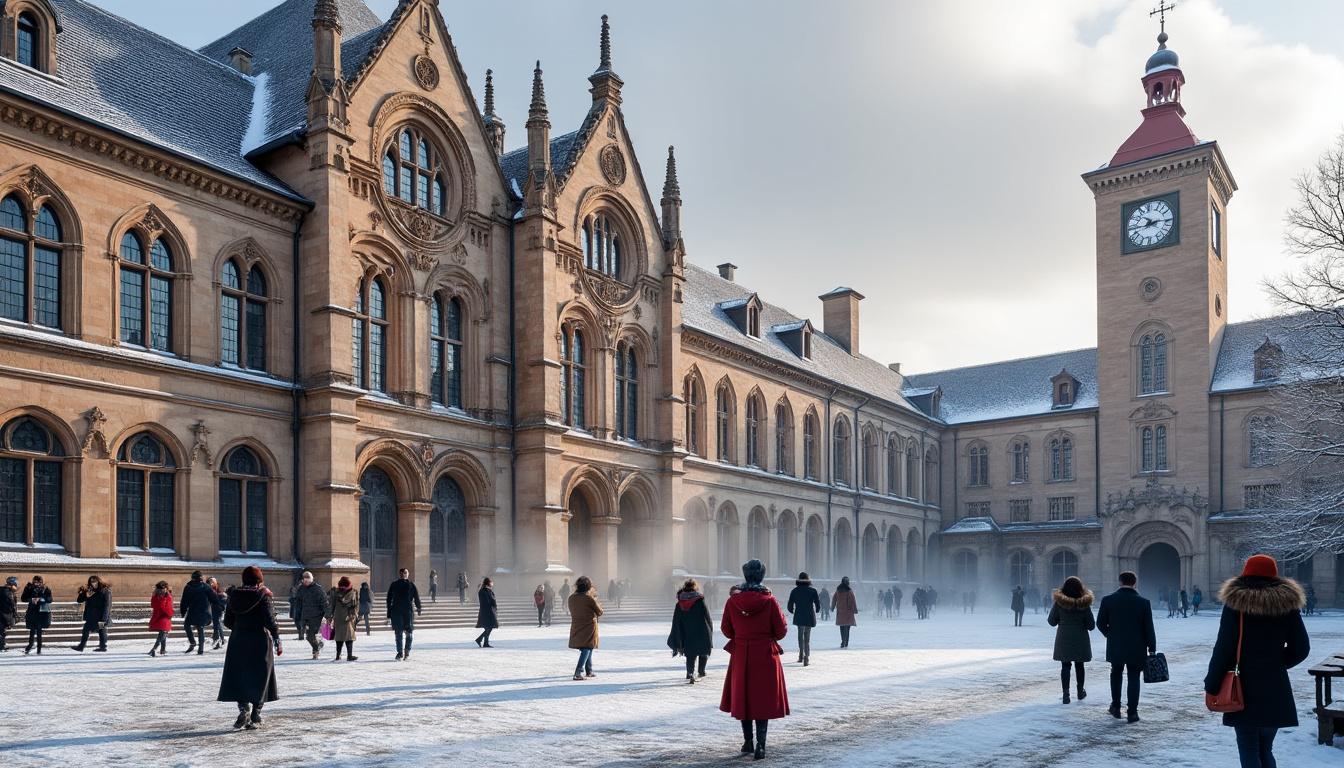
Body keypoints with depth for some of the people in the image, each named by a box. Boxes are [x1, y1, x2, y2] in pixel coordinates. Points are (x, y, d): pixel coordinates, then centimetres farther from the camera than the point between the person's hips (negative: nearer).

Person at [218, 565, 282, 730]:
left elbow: (227, 621, 8)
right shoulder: (263, 596, -9)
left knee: (238, 676, 11)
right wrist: (277, 640, -5)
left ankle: (243, 707, -9)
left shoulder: (234, 596, 3)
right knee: (259, 678, 6)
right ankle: (254, 717, 6)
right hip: (260, 642, -3)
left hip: (238, 642, 3)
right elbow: (270, 621, -13)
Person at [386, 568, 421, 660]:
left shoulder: (393, 585, 3)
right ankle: (407, 654, 2)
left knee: (399, 633, 3)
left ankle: (400, 653, 2)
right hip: (409, 611, 0)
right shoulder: (411, 585, 1)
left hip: (396, 611, 0)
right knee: (408, 633, 3)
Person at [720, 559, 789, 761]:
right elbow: (781, 631, -7)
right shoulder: (769, 601, -12)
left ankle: (748, 742, 23)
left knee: (742, 698, 15)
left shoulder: (732, 601, -7)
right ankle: (760, 745, -5)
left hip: (740, 656, 2)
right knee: (764, 700, 3)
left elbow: (726, 630, 3)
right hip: (766, 656, -2)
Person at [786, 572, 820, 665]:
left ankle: (801, 655, 18)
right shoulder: (813, 591, -4)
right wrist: (816, 611, 20)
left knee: (800, 636, 20)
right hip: (810, 617, -1)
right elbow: (818, 604, -2)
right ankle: (807, 658, -6)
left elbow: (790, 605, 0)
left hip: (799, 616, 1)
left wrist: (793, 611, 21)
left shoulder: (795, 591, -1)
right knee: (807, 638, 5)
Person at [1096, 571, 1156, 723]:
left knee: (1116, 675, 19)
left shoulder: (1108, 600, -7)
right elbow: (1149, 628, -7)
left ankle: (1116, 707, 21)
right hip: (1136, 648, -1)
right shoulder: (1143, 602, -9)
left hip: (1115, 647, 1)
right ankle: (1132, 713, 5)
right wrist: (1152, 648, 1)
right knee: (1134, 678, 7)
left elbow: (1101, 623, -1)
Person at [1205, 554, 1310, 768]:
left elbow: (1224, 649, -10)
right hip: (1276, 690, 3)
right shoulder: (1287, 602, 1)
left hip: (1246, 690, -3)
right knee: (1265, 750, 17)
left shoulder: (1236, 601, -7)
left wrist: (1212, 684, -3)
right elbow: (1301, 648, 5)